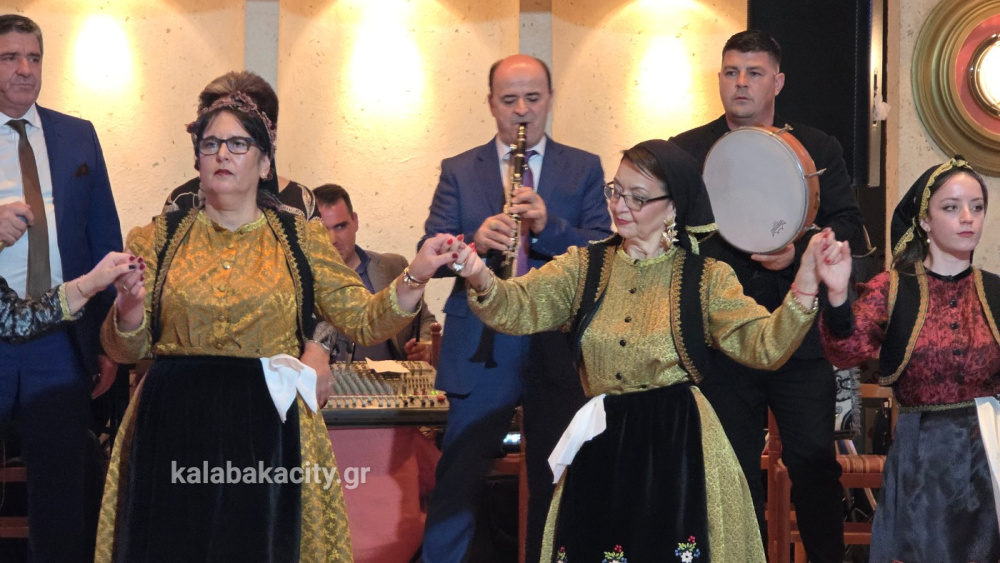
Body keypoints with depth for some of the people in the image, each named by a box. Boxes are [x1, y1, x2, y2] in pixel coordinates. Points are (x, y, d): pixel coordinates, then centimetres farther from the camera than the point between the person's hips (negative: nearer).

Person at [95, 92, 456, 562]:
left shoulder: (300, 239, 7)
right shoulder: (160, 238, 6)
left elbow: (365, 321, 1)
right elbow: (125, 348, 5)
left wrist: (415, 277, -13)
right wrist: (129, 311, -16)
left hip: (268, 430, 0)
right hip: (174, 432, 0)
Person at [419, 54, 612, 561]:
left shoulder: (584, 169, 8)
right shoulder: (458, 171, 8)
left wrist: (548, 227, -20)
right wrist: (475, 241, -22)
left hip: (559, 351, 1)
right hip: (480, 350, -1)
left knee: (555, 482, 9)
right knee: (457, 481, -1)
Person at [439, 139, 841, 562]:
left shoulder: (706, 277, 2)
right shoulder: (586, 266, 7)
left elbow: (764, 346, -8)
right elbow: (519, 308, -7)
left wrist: (805, 288, -24)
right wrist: (480, 280, -28)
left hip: (678, 447, -2)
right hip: (599, 450, 2)